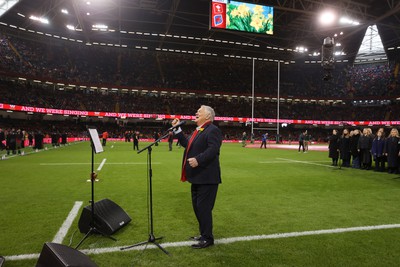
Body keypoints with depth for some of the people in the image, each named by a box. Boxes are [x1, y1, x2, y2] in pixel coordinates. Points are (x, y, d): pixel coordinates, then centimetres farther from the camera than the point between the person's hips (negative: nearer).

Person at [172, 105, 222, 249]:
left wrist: (198, 160, -35)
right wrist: (177, 129, 15)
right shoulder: (198, 130, 16)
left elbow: (213, 149, -26)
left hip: (207, 177, -10)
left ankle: (207, 238, 13)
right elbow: (186, 144, 16)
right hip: (197, 177, 10)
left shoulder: (212, 130, -15)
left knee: (204, 208, -2)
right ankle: (204, 234, 33)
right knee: (197, 206, 18)